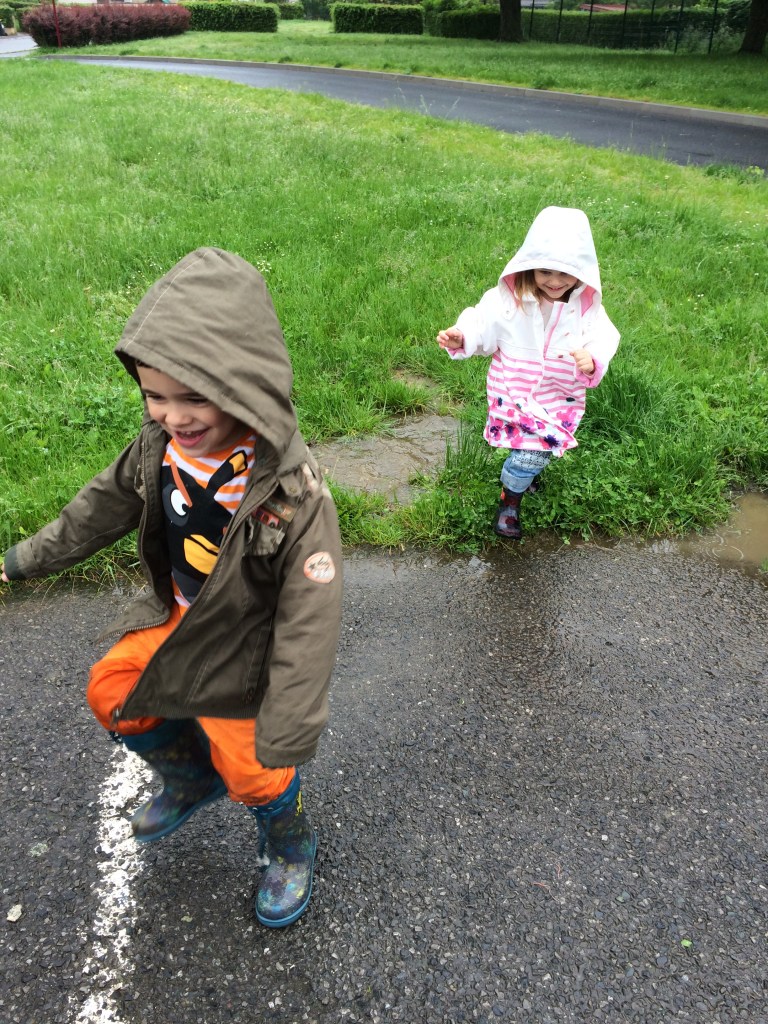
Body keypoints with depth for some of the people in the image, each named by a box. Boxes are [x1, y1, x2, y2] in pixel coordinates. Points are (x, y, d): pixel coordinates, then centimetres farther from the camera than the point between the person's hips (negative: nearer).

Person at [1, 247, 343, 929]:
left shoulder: (293, 493, -37)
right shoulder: (162, 444, -18)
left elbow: (309, 623, -32)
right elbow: (106, 505, 3)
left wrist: (285, 736, -29)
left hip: (244, 652, -6)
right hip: (175, 617, 7)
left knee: (254, 774, 9)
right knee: (113, 696, 23)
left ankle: (290, 848, 46)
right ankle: (191, 781, 51)